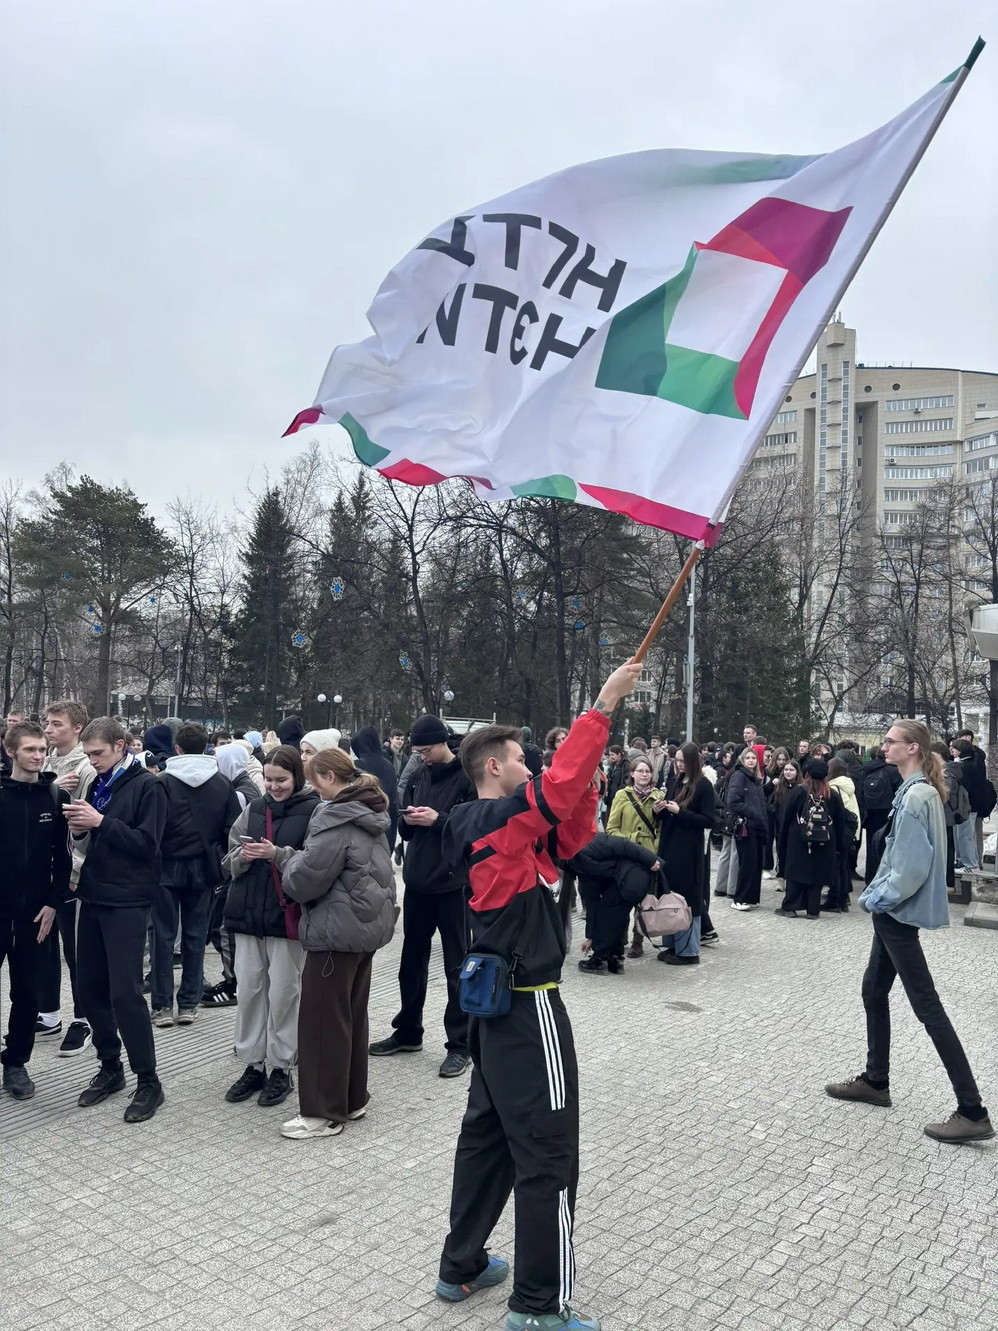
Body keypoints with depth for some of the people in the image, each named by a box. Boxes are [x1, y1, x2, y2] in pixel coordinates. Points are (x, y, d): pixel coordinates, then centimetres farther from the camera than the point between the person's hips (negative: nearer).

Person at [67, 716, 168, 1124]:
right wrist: (80, 830, -4)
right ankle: (110, 1069, 26)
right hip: (94, 898, 7)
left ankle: (149, 1082, 5)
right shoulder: (98, 785, 12)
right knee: (90, 988, 10)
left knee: (125, 993, -7)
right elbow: (91, 845, 18)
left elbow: (147, 843, -17)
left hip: (127, 902, -7)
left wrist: (101, 822, -21)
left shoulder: (147, 786, -9)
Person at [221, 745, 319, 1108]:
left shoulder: (313, 811, -6)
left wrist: (278, 854, -22)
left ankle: (282, 1068, 17)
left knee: (283, 993, 4)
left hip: (287, 914, -5)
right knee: (249, 990, 10)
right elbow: (230, 862, 11)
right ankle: (252, 1065, 23)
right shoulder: (253, 809, 9)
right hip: (248, 912, 5)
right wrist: (243, 855, -11)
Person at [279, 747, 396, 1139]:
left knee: (324, 1020, 1)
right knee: (353, 1015, 17)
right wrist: (298, 860, 18)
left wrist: (289, 862, 3)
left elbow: (306, 879, -19)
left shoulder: (335, 817, -19)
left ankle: (324, 1112, 9)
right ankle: (353, 1098, 27)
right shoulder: (370, 815, 10)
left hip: (337, 929, -9)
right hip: (369, 924, 10)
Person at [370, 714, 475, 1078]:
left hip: (452, 884, -7)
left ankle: (460, 1044, 14)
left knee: (457, 966, 4)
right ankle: (408, 1031, 31)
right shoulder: (420, 775, 10)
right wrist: (409, 820, -5)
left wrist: (438, 819, -22)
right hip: (417, 881, 7)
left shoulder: (467, 777, -10)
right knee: (412, 960, 16)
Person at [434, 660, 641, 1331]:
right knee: (548, 1155, 0)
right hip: (529, 1005, -10)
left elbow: (572, 837, 9)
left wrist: (587, 770, -3)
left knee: (487, 1132, 19)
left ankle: (462, 1267, 32)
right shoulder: (497, 818, -18)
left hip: (499, 1000, 10)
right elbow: (559, 787, -33)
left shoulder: (496, 826, 10)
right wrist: (603, 706, -28)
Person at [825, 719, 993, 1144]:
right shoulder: (913, 791, 10)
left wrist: (880, 898, -12)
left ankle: (973, 1112, 0)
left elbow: (914, 864, -24)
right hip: (894, 910, 10)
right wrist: (876, 893, 11)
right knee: (874, 990, 18)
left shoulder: (917, 795, -20)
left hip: (899, 912, -10)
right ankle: (875, 1081, 30)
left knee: (926, 1006, -5)